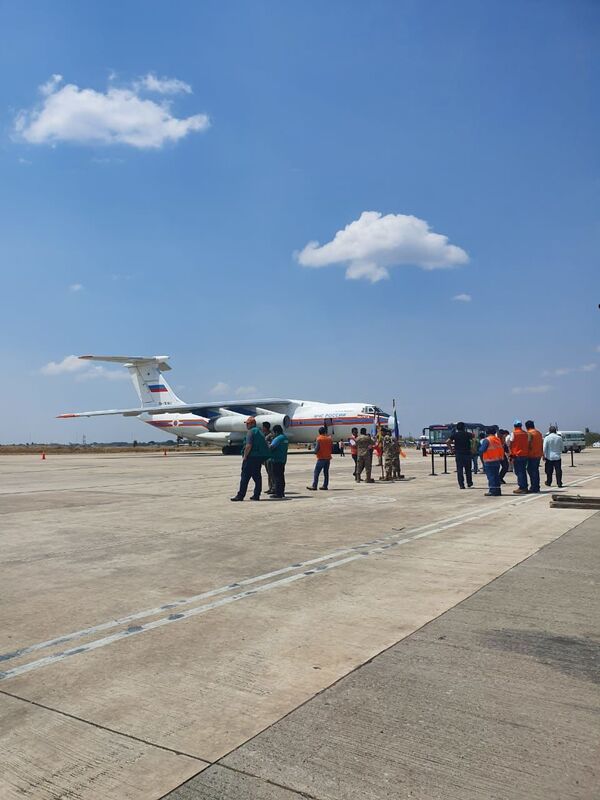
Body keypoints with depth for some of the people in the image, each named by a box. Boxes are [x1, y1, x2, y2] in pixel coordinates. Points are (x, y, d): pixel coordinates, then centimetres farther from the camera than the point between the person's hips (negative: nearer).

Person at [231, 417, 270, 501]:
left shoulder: (251, 432, -11)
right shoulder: (259, 432, 17)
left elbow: (249, 445, -22)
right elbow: (264, 446, 18)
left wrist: (244, 456, -14)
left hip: (251, 457, -9)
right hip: (260, 457, 9)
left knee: (245, 477, -6)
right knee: (257, 476, 11)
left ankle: (240, 495, -6)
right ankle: (256, 495, 12)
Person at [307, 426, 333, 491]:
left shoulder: (319, 439, -10)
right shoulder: (329, 439, 6)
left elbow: (317, 449, -14)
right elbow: (332, 449, 9)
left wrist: (315, 452, 6)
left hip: (321, 458, -6)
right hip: (328, 458, 6)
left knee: (316, 472, -4)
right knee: (326, 472, 11)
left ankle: (314, 486, -9)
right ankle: (325, 486, 11)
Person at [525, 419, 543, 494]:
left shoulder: (529, 433, -12)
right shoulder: (539, 433, 15)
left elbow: (529, 444, -18)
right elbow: (542, 444, 17)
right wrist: (541, 453, 22)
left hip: (532, 455, -9)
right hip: (538, 455, 9)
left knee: (531, 471, -5)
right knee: (536, 471, 15)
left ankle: (534, 488, -8)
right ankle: (537, 488, 20)